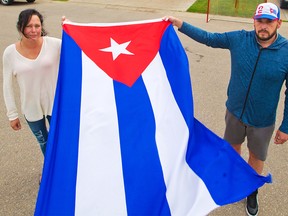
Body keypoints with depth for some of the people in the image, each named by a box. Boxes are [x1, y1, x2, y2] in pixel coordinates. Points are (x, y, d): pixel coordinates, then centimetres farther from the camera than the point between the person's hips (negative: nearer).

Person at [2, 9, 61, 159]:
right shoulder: (10, 53, -12)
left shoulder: (53, 44, -14)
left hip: (55, 104, -1)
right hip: (31, 108, 1)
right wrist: (12, 114, 0)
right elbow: (7, 86, -4)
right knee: (43, 141, 23)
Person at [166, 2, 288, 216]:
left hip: (263, 121, -2)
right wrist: (179, 23, -9)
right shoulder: (239, 39, -13)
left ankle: (252, 192, 47)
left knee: (257, 158, 18)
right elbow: (207, 38, -3)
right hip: (235, 112, 2)